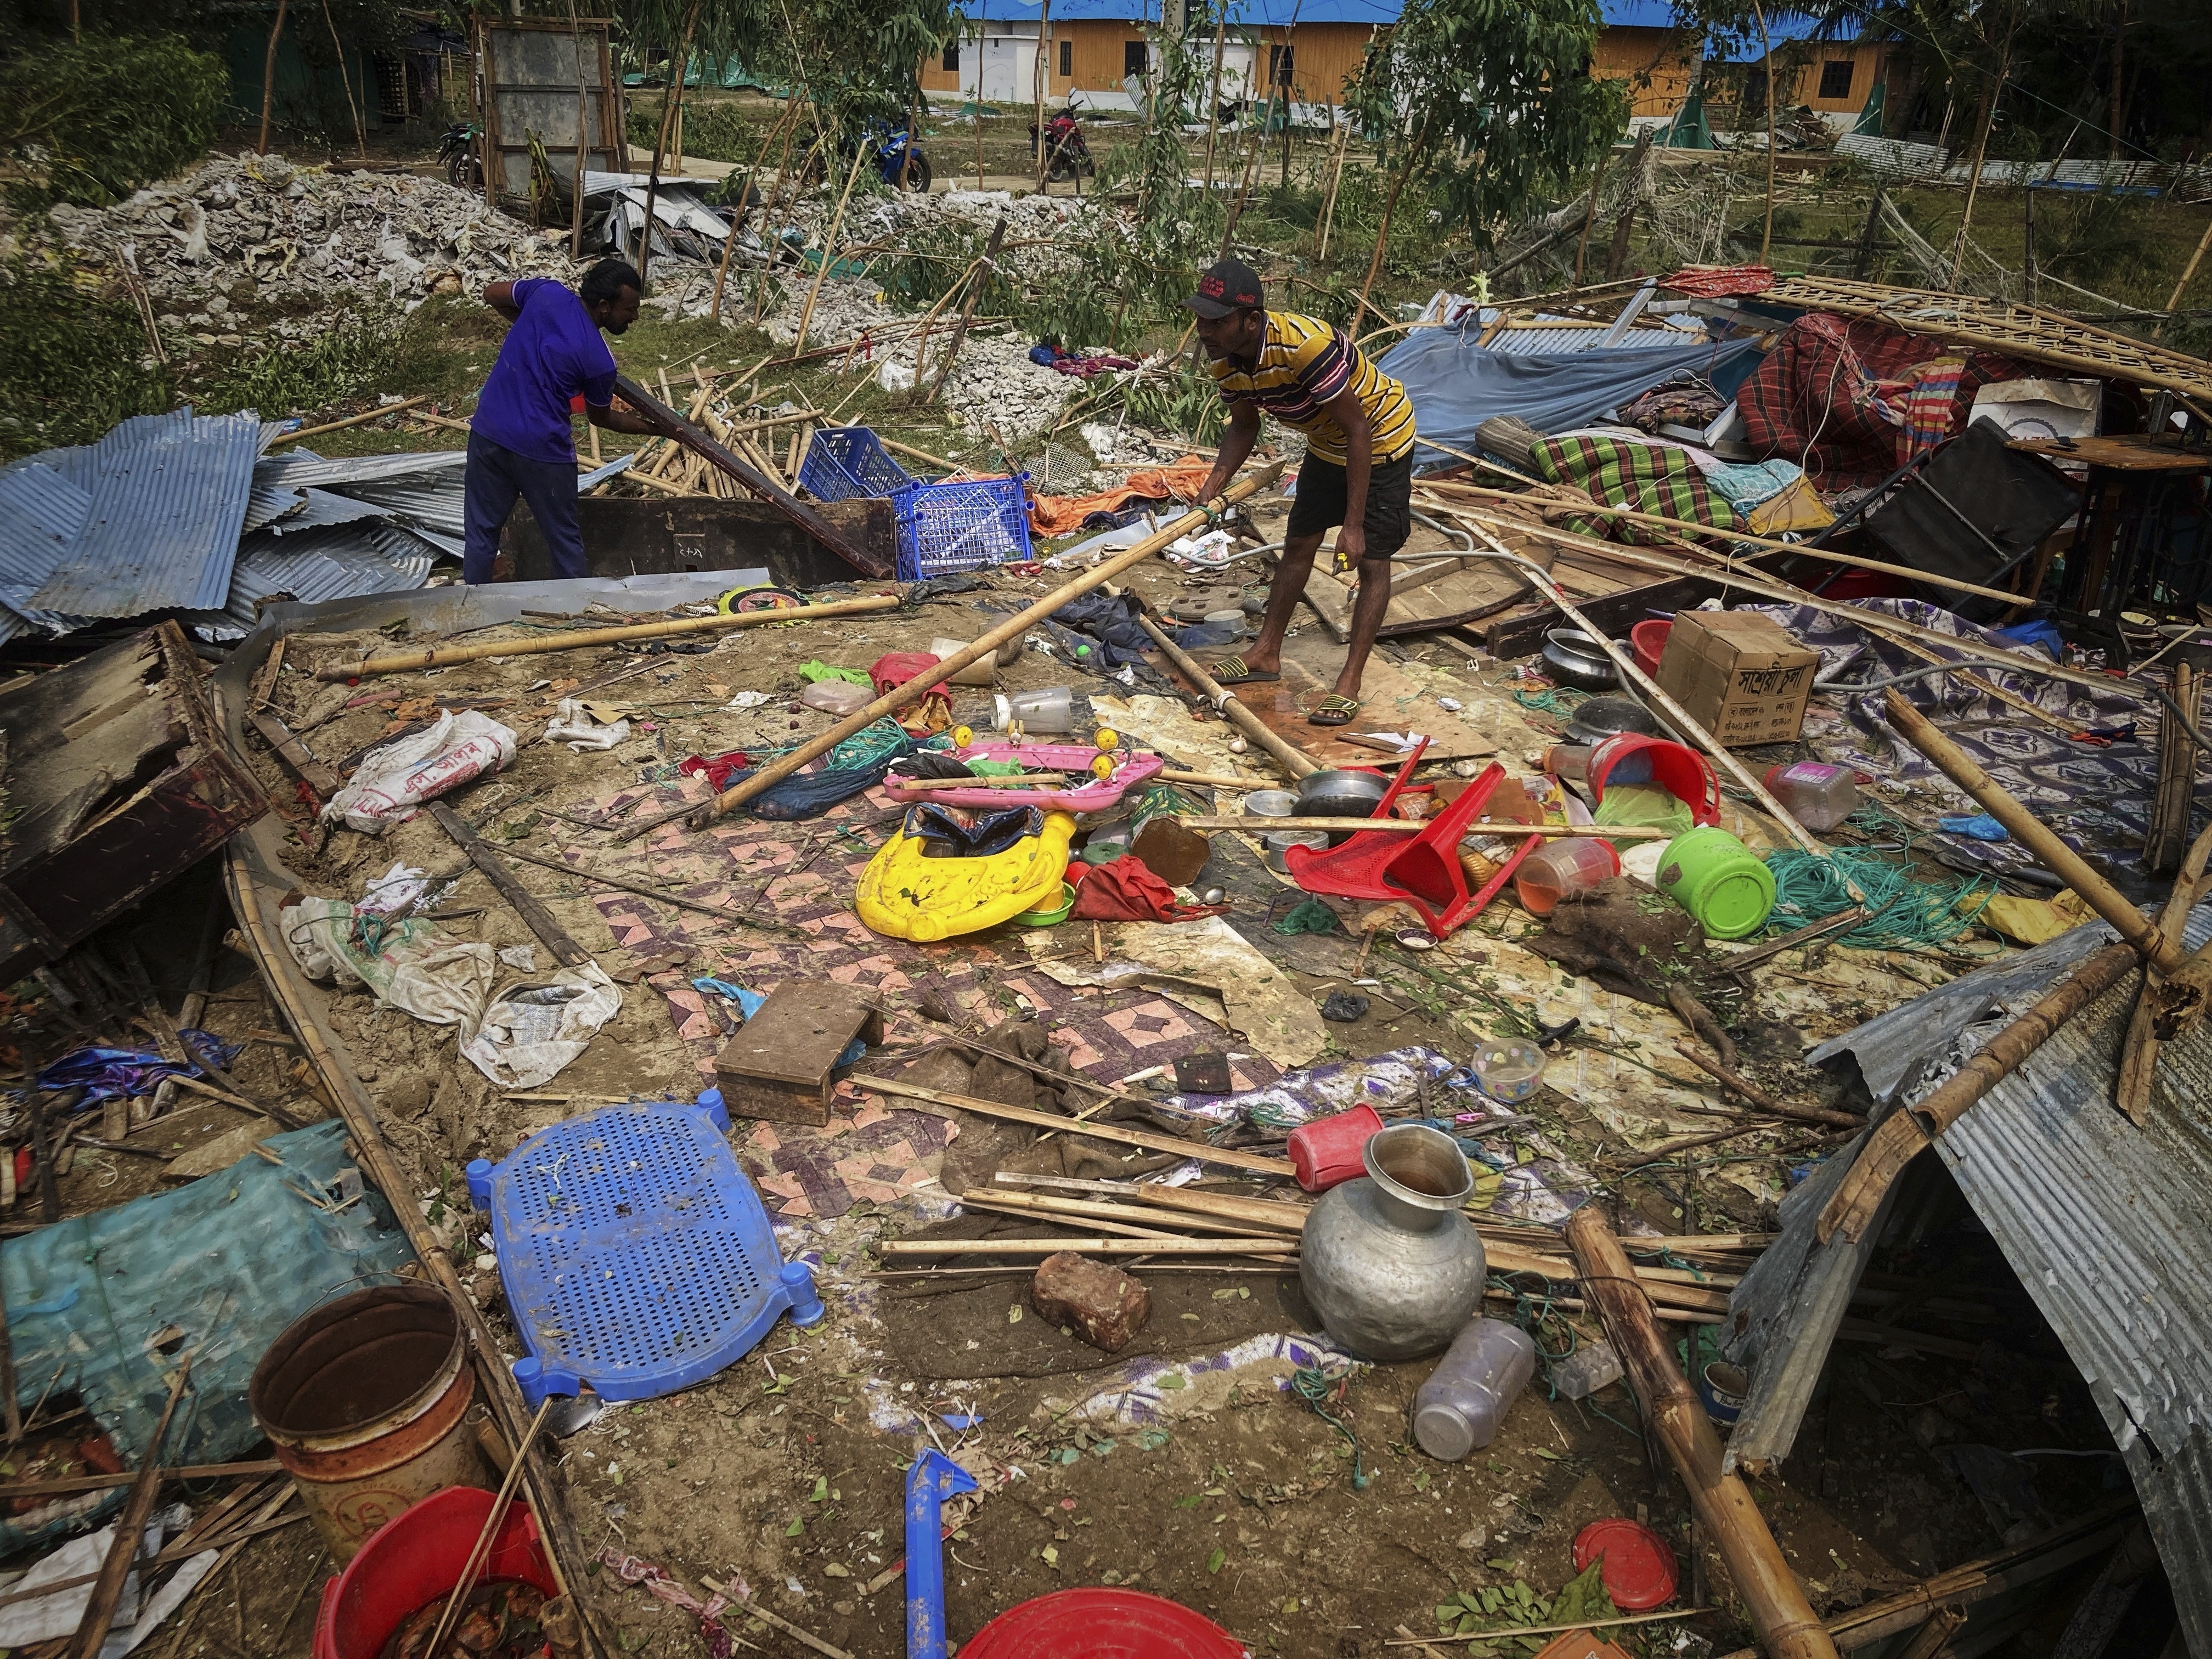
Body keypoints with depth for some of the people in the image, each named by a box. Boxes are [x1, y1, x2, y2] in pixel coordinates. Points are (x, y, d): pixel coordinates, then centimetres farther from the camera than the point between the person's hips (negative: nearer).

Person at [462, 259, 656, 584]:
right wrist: (651, 426, 20)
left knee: (482, 532, 15)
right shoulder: (599, 361, -13)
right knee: (565, 540, 13)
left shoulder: (546, 292, -4)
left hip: (488, 432, 5)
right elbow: (600, 417, 7)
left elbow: (492, 294, 15)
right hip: (541, 450, -5)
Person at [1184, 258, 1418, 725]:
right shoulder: (1225, 357, -16)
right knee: (1298, 543, 14)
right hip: (1327, 442, 8)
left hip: (1380, 439, -8)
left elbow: (1359, 430, -33)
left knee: (1372, 560, -4)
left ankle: (1350, 683, 1)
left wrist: (1354, 525, -31)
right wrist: (1215, 483, -18)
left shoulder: (1305, 346, -39)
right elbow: (1244, 426, 1)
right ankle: (1267, 655, 26)